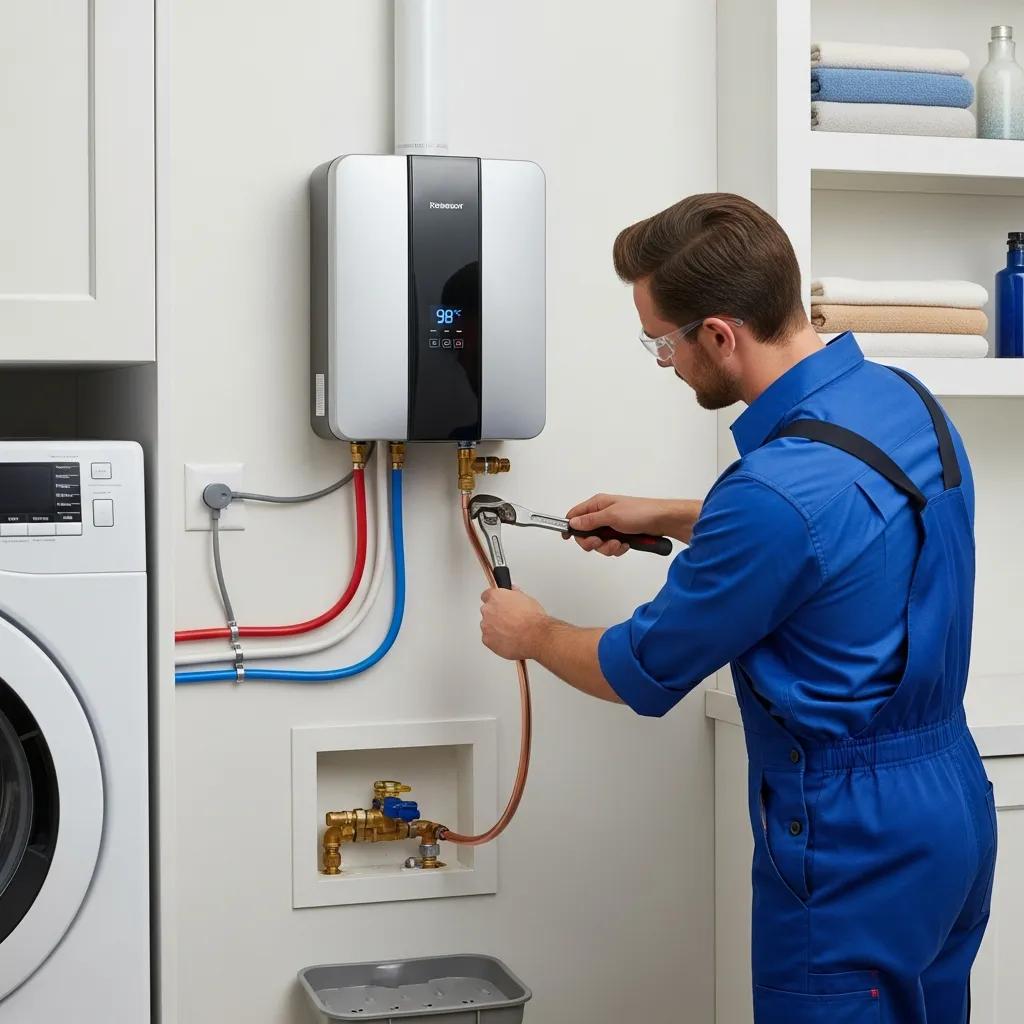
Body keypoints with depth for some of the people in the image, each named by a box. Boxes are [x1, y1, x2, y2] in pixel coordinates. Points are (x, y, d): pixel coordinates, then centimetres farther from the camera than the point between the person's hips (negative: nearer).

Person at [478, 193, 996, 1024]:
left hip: (855, 844, -8)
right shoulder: (902, 398, -1)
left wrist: (532, 634, 7)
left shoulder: (777, 489, -28)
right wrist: (665, 518, 21)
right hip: (950, 807, 9)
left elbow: (642, 675, -13)